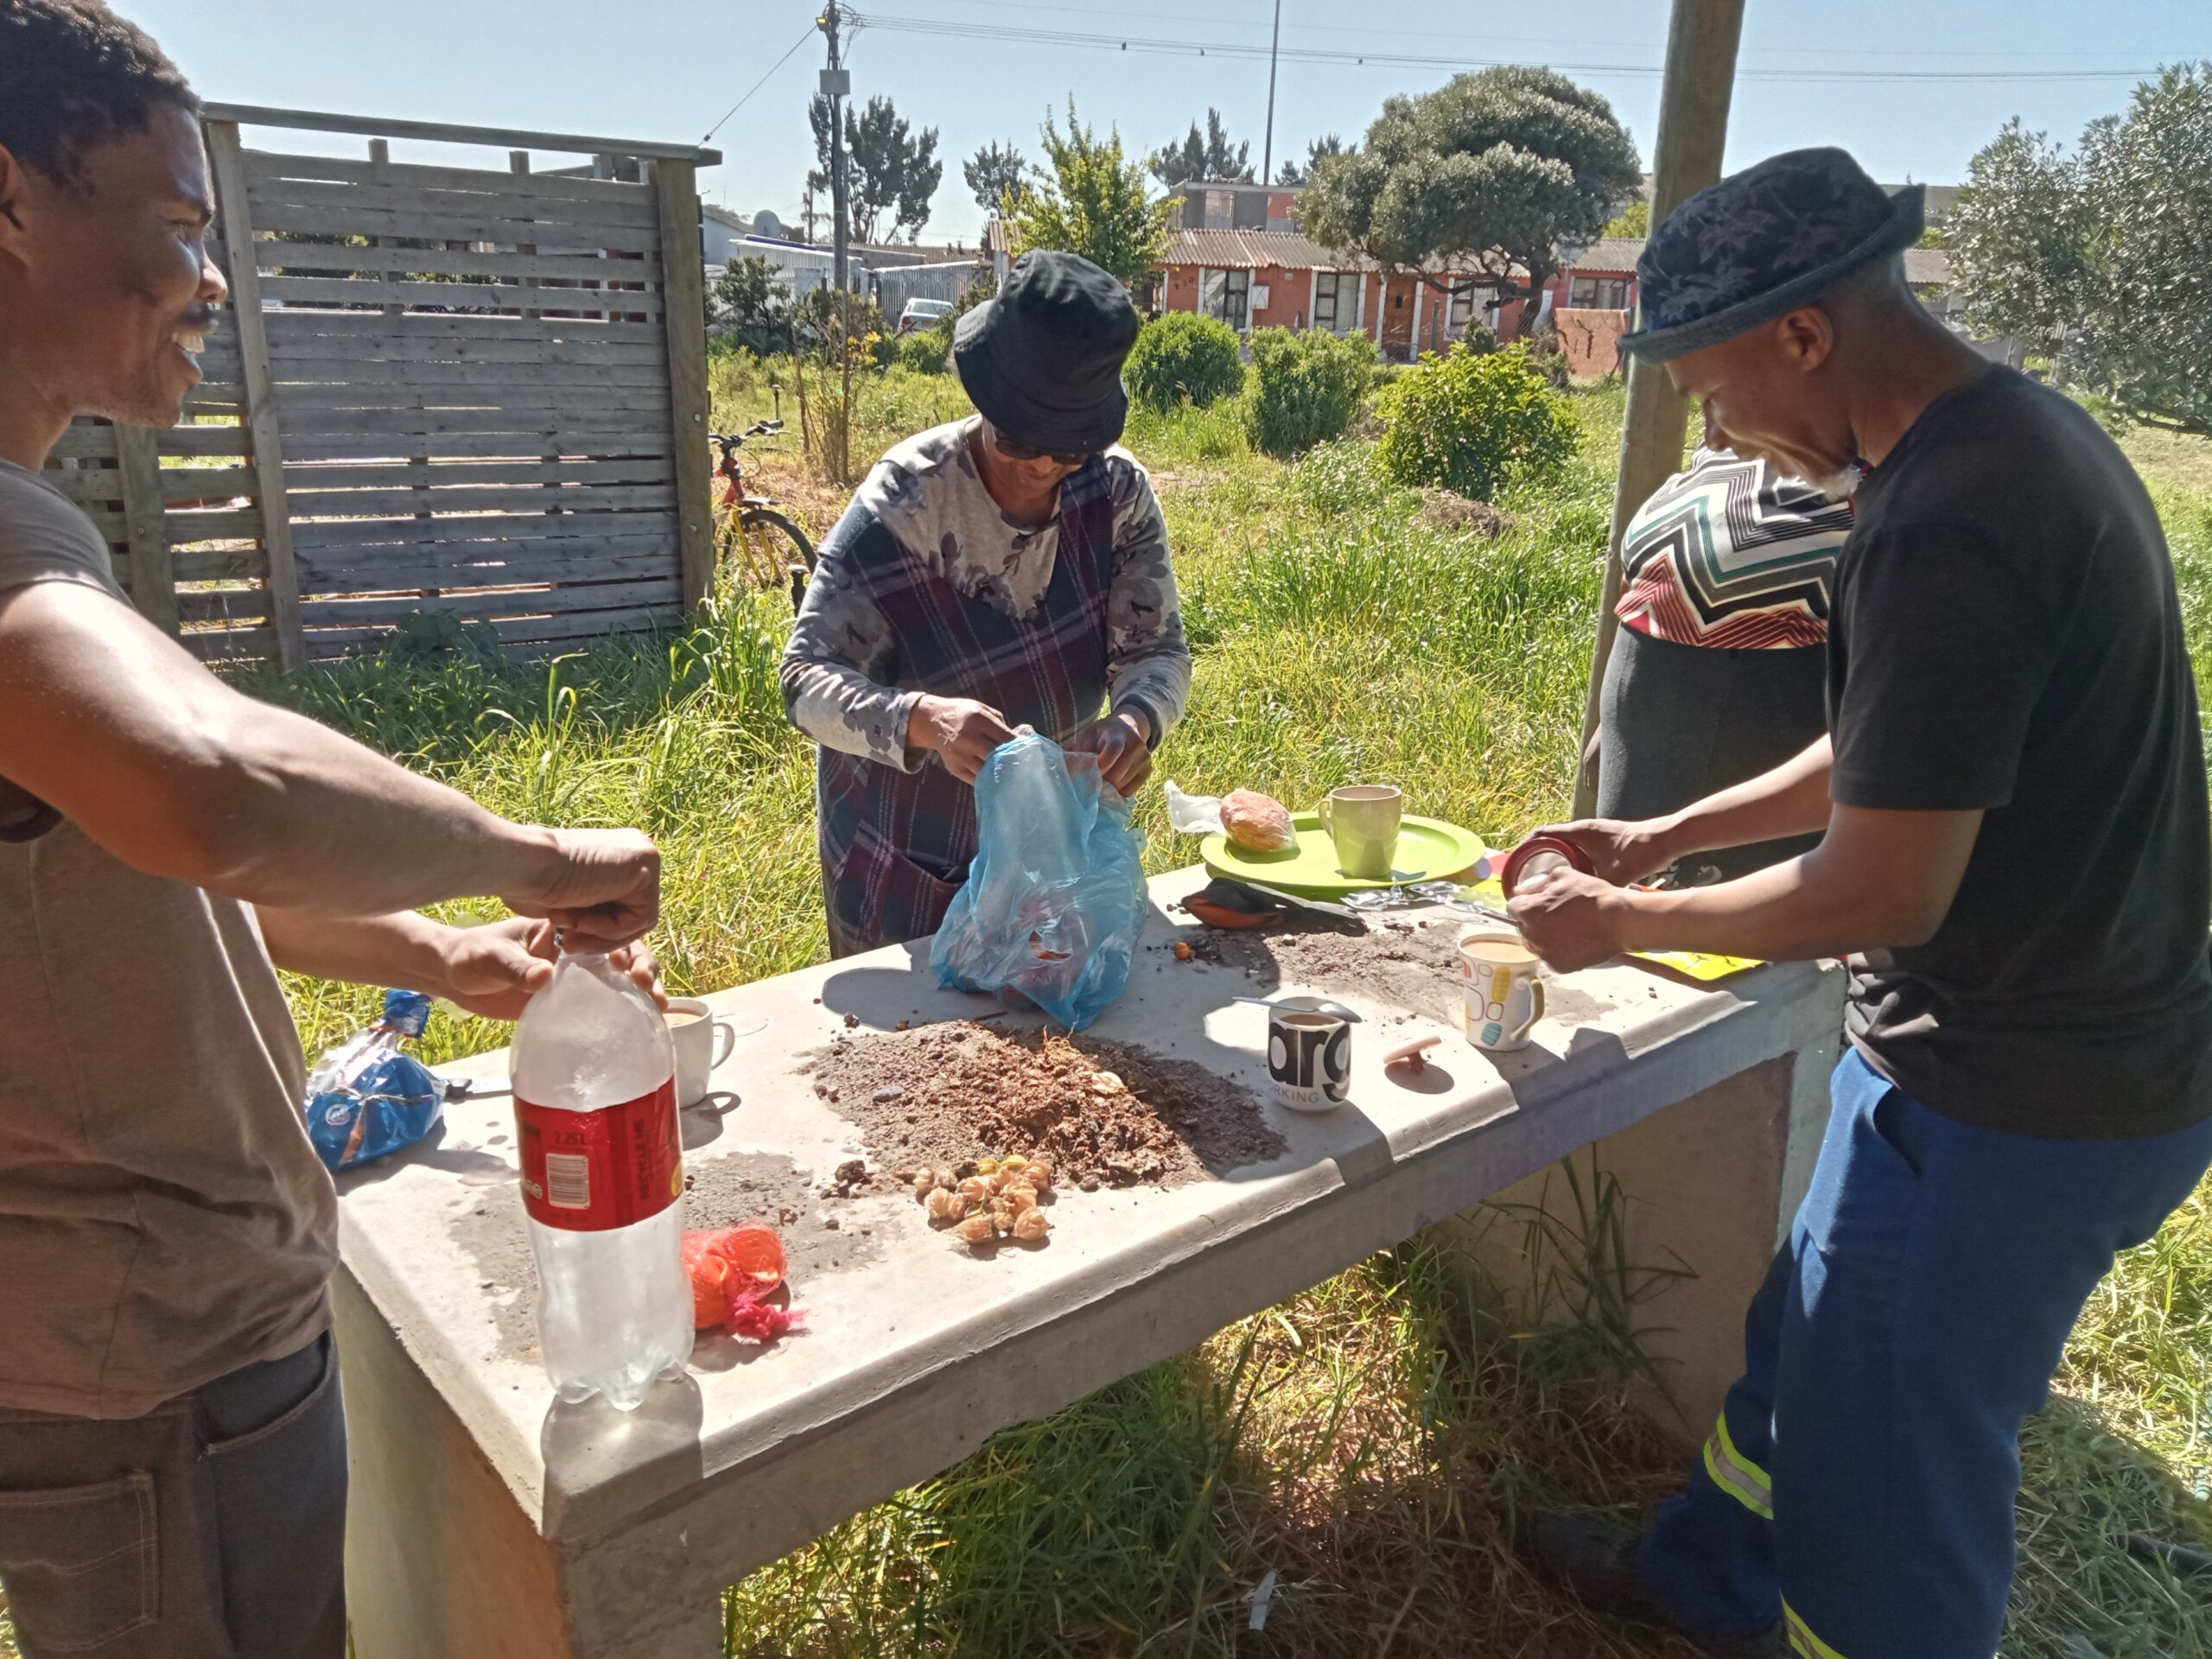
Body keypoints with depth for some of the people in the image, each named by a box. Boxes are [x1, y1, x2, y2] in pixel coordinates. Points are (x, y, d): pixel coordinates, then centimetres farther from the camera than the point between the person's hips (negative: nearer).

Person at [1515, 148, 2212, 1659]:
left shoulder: (1945, 526, -28)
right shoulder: (2026, 432, 5)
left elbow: (1882, 893, -25)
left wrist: (1622, 922, -11)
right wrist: (1668, 836, 12)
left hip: (2013, 1107, -10)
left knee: (1891, 1474, 10)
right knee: (1817, 1346, 27)